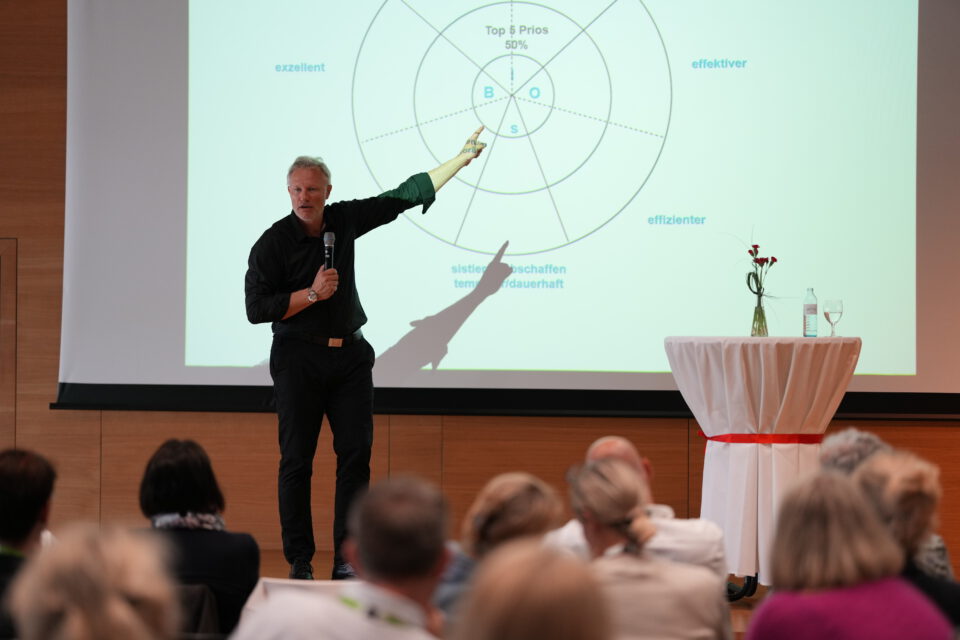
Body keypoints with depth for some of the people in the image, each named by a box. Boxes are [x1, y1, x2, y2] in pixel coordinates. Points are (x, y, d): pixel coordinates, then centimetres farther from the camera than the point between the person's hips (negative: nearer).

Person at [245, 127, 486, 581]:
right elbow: (256, 309, -10)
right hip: (299, 360, -4)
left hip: (350, 356, 4)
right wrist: (312, 294, -16)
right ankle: (299, 561, 2)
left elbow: (402, 197, 15)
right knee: (296, 461, -3)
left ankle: (347, 558, -2)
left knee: (356, 454, -4)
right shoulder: (272, 244, -6)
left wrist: (462, 158, 19)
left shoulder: (344, 220, 6)